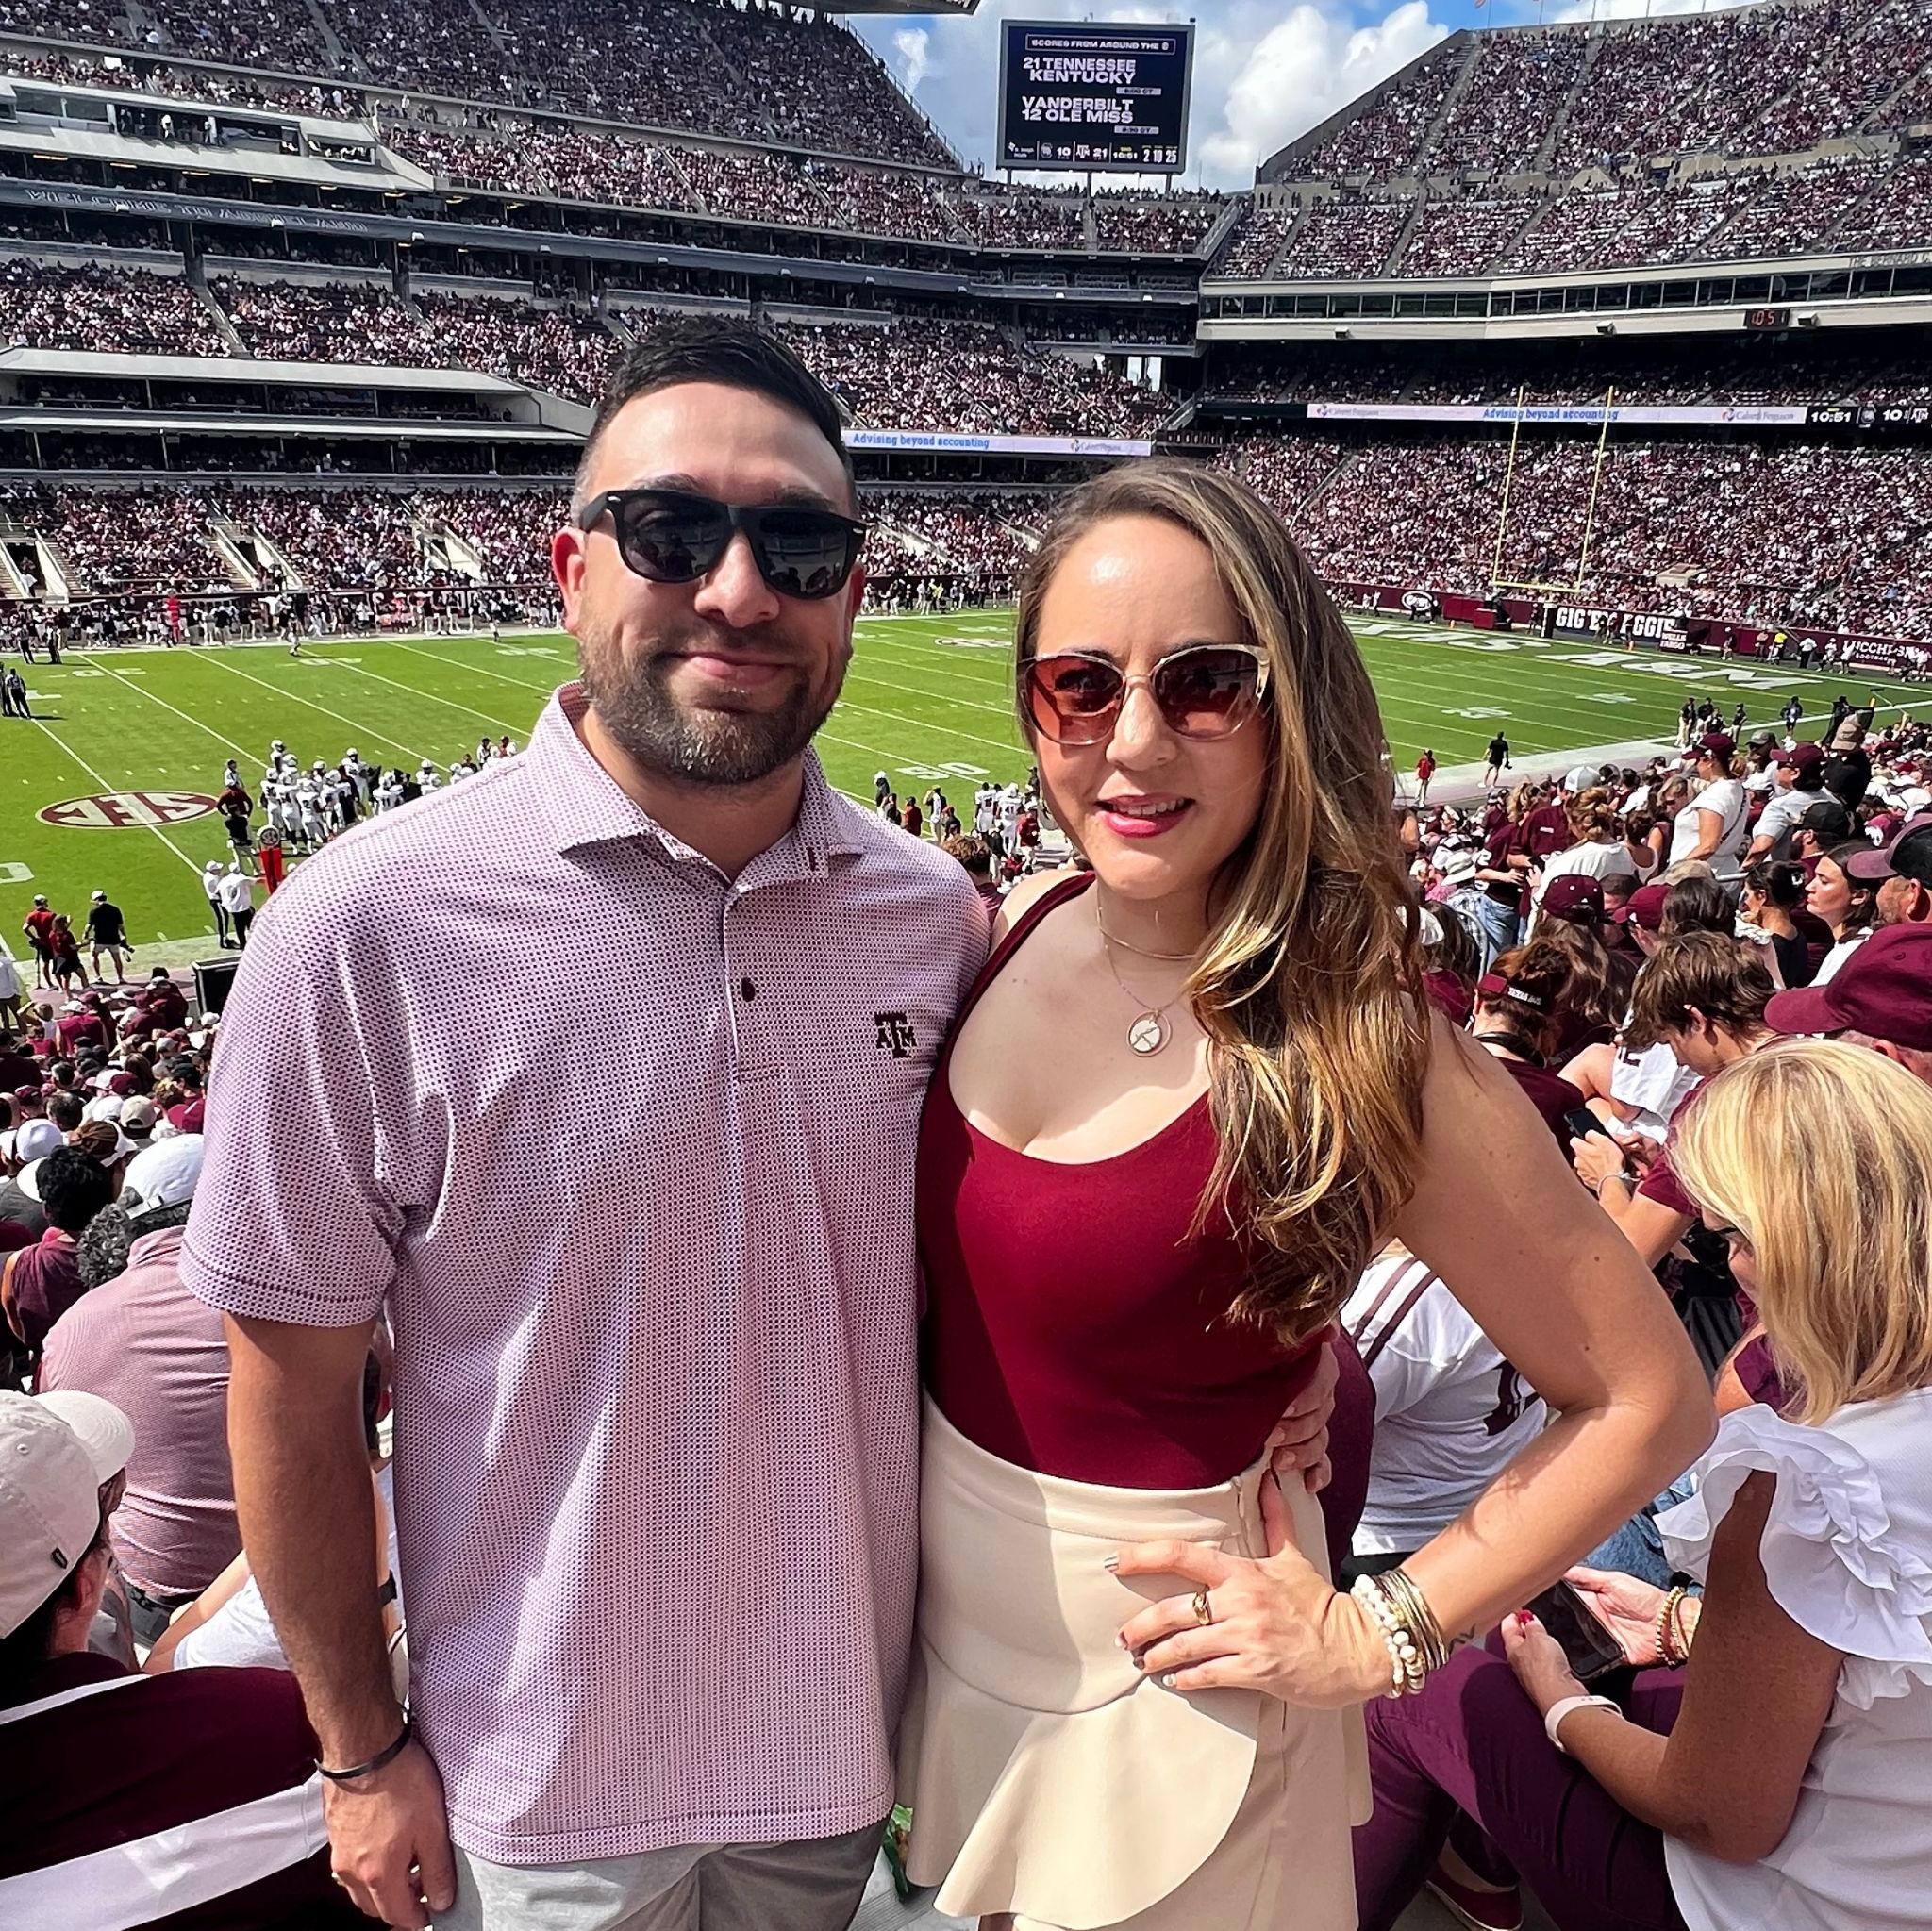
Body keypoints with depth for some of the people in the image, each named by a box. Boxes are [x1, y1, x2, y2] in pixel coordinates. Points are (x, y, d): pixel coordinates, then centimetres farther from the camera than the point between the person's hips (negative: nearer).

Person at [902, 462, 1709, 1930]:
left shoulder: (1362, 1054, -25)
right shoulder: (1021, 930, -9)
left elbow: (1646, 1398, -15)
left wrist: (1371, 1635, -15)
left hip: (1146, 1686, -5)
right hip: (945, 1623, 6)